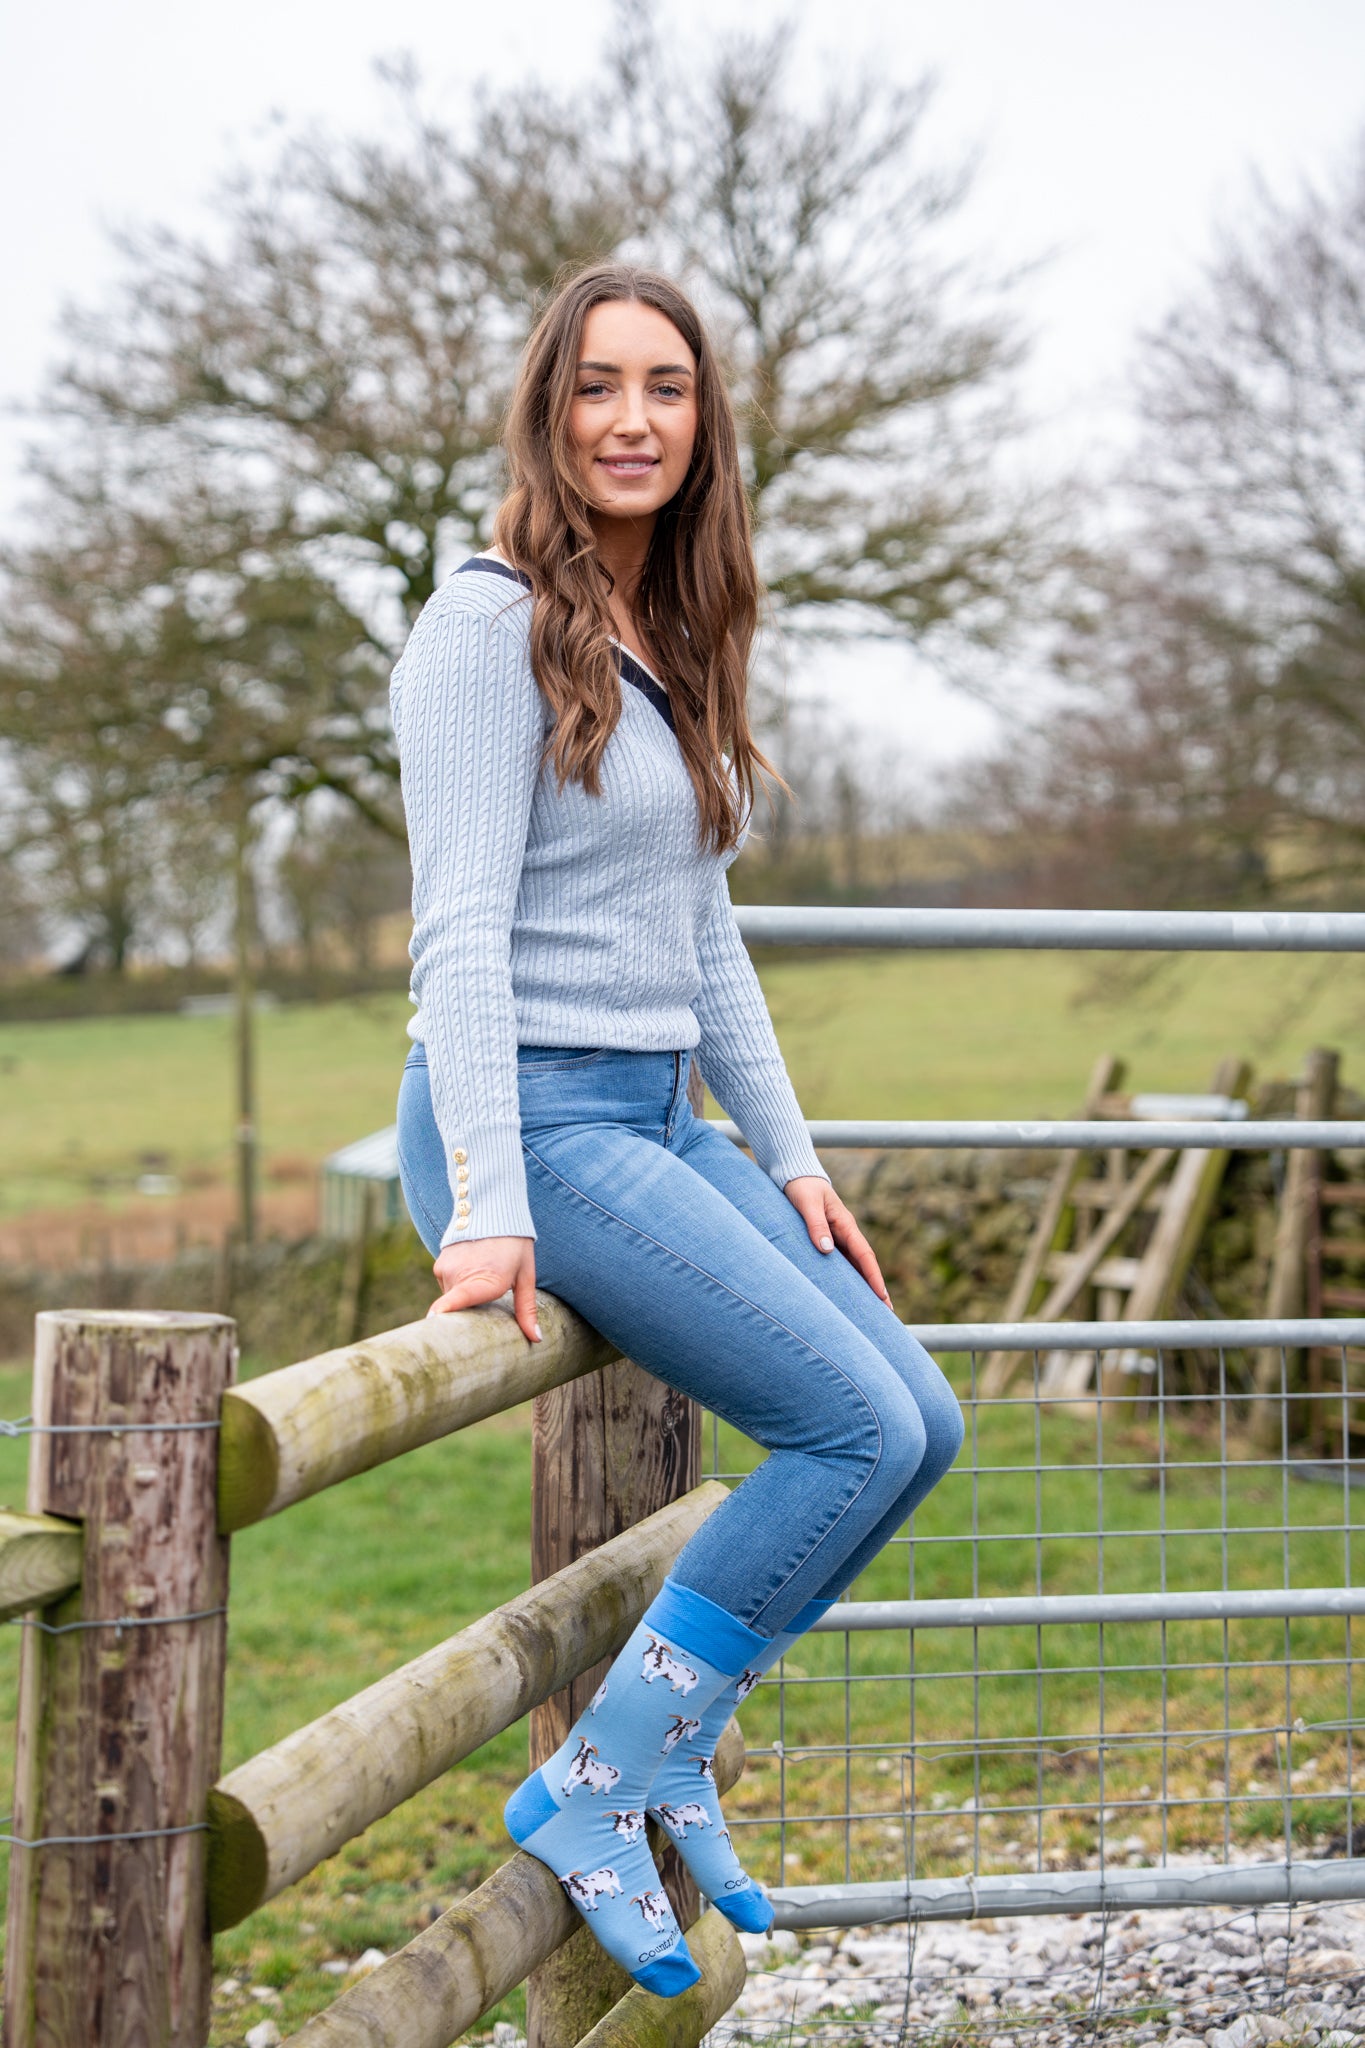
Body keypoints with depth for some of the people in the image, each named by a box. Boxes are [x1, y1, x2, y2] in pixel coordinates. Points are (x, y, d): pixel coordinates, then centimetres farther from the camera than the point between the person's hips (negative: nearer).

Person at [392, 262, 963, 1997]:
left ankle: (666, 1753, 14)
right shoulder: (491, 625, -10)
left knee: (923, 1423, 5)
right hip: (534, 1119, -9)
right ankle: (590, 1793, -6)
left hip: (658, 1122, 9)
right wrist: (485, 1207, -24)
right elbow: (460, 933, -18)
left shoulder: (671, 646, 15)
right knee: (861, 1431, -16)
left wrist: (788, 1157, 15)